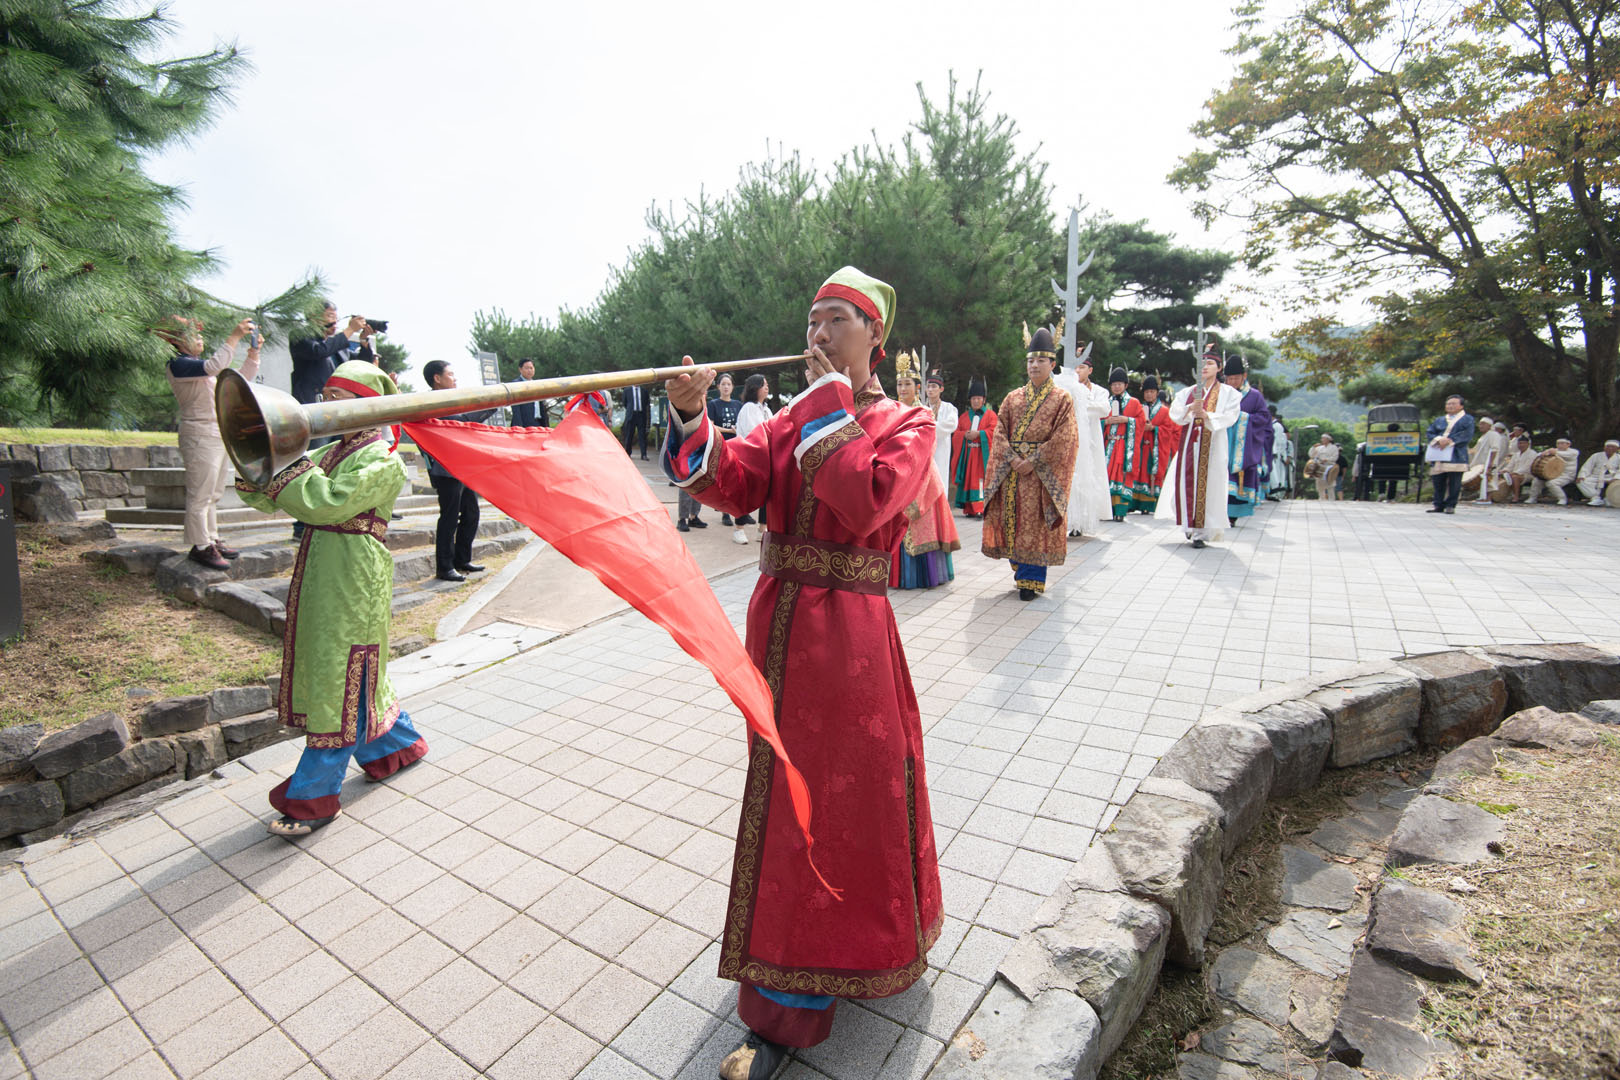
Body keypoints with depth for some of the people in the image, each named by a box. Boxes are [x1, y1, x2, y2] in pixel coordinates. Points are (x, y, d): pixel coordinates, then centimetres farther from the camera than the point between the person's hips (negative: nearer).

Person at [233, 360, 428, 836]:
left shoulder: (383, 460, -11)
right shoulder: (330, 452, 14)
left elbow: (328, 504, -22)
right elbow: (268, 497, 11)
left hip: (353, 580, -9)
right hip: (320, 576, 9)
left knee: (341, 681, -2)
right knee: (335, 672, 19)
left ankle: (313, 798, 8)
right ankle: (396, 744, 38)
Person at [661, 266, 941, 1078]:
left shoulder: (906, 424, -2)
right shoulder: (790, 418, 11)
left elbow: (867, 502, -22)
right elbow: (733, 485, -5)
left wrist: (828, 403, -13)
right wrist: (692, 418, -21)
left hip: (850, 633, -4)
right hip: (777, 623, 5)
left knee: (854, 790, 7)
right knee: (787, 792, 15)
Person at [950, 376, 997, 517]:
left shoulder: (990, 415, 9)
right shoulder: (964, 417, 18)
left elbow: (993, 432, -3)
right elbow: (956, 434, 12)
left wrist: (978, 434, -15)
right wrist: (965, 435, -9)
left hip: (983, 453, -3)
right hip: (967, 454, 3)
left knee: (982, 479, -12)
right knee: (969, 480, -1)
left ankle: (982, 508, -19)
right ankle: (970, 509, 1)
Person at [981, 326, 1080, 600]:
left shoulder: (1062, 399, 2)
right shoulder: (1013, 398, 13)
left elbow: (1063, 438, -7)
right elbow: (1000, 432, 6)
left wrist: (1033, 461, -15)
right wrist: (1012, 458, -10)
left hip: (1042, 472, -4)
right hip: (1012, 469, 4)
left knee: (1036, 523, -4)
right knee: (1011, 520, 4)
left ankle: (1031, 580, 5)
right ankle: (1022, 572, 20)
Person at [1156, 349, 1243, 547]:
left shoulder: (1227, 393, 8)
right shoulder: (1188, 392, 15)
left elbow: (1230, 416, -6)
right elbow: (1174, 412, 0)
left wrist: (1206, 415, -23)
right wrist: (1191, 409, -20)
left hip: (1212, 445, -3)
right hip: (1189, 443, 3)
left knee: (1207, 484, -7)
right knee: (1186, 482, -1)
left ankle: (1202, 532, -6)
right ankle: (1190, 524, 16)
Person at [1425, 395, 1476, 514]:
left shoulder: (1467, 419, 11)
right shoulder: (1439, 420, 22)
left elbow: (1467, 434, -3)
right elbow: (1430, 432, 9)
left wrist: (1449, 440, -14)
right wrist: (1439, 440, -11)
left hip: (1456, 456, -3)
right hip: (1438, 456, 3)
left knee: (1454, 482, -6)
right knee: (1438, 482, 2)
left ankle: (1450, 505, -3)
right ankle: (1439, 506, 6)